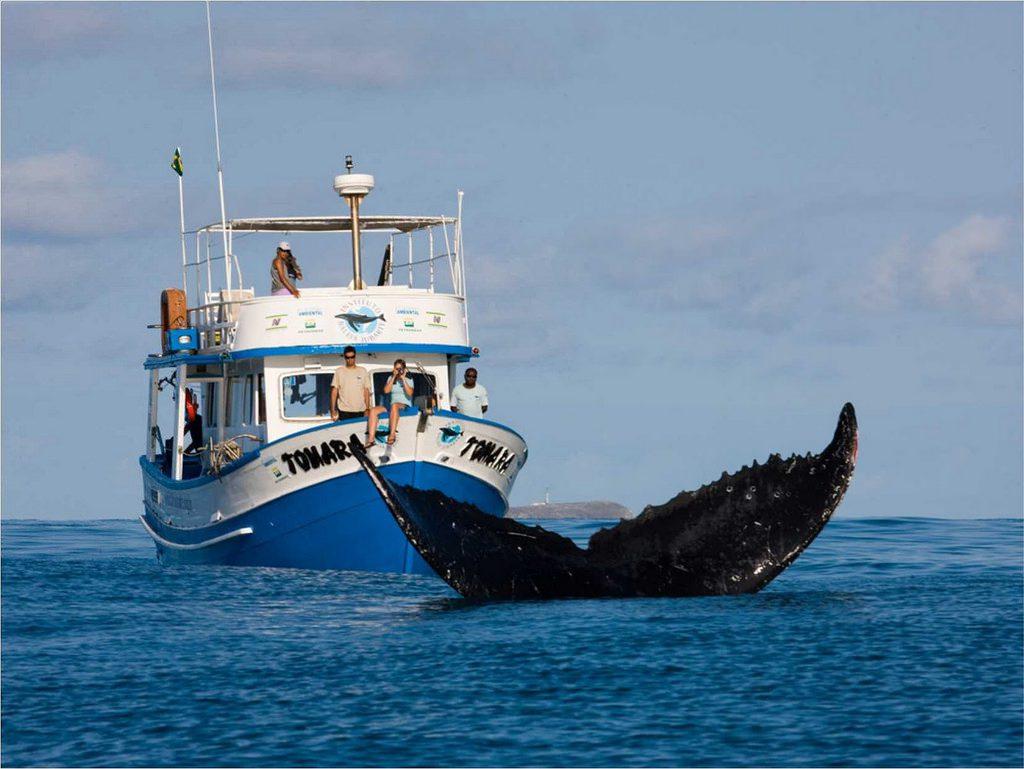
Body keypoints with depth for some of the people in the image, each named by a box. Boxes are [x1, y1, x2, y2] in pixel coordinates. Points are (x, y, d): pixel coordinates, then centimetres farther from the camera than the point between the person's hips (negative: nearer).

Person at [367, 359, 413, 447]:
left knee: (394, 406, -41)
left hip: (405, 406, -4)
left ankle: (392, 435, -49)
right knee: (374, 410, -21)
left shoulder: (409, 380, 10)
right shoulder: (391, 379, 19)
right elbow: (386, 391, 2)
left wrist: (403, 379, -10)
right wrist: (394, 377, -2)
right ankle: (370, 439, -30)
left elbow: (409, 393, -8)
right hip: (392, 407, 4)